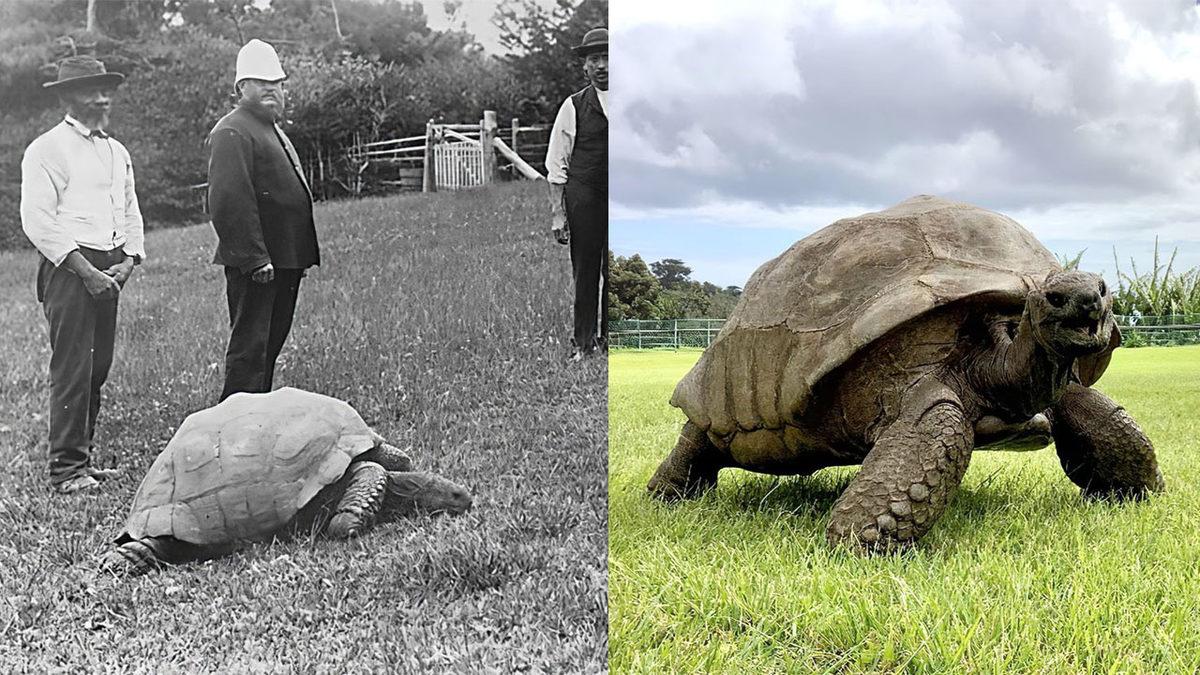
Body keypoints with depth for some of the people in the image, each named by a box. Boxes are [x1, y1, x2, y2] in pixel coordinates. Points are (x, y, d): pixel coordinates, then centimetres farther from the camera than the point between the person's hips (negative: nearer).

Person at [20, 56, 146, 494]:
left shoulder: (117, 152, 19)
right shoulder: (47, 149, -5)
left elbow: (131, 214, 22)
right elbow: (37, 220, -12)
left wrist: (128, 260, 4)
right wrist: (85, 270, -15)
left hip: (110, 272, 7)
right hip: (68, 268, -7)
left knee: (98, 368, 9)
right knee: (72, 370, -9)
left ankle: (83, 457, 19)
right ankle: (66, 470, -4)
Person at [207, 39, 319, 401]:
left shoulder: (273, 130, 21)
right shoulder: (232, 133, -13)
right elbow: (229, 202, -22)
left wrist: (302, 256, 21)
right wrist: (255, 259, -25)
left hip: (283, 261, 10)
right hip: (255, 264, -10)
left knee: (270, 345, 17)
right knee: (249, 348, -6)